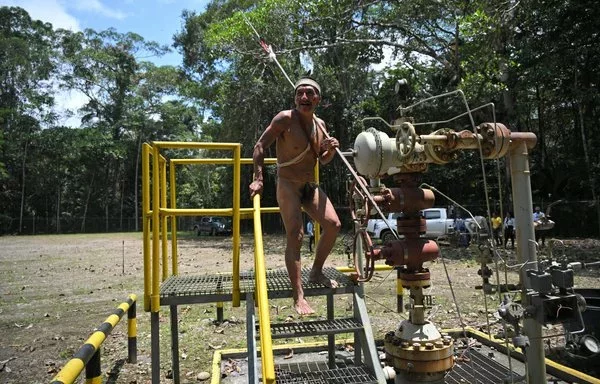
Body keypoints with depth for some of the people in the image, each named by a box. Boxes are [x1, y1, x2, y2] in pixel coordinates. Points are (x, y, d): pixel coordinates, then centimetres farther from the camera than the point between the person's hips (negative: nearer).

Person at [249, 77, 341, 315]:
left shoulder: (320, 124, 7)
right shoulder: (285, 119, -13)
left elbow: (323, 160, 17)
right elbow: (260, 146, -13)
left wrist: (332, 149, -5)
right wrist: (258, 179, -22)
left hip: (310, 186, 7)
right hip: (288, 185, -7)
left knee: (333, 225, -1)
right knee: (295, 237, -14)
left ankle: (316, 273, 19)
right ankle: (298, 297, -10)